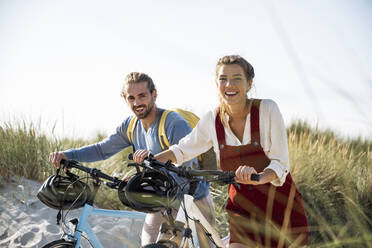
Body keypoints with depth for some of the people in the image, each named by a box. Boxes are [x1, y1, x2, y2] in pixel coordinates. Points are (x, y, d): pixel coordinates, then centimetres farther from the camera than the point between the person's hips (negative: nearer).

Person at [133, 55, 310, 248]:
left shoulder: (267, 109, -14)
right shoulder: (213, 119, -5)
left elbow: (280, 163, -17)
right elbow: (183, 149, 11)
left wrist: (259, 177, -37)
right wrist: (151, 159, -5)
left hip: (279, 203, -2)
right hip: (242, 207, 2)